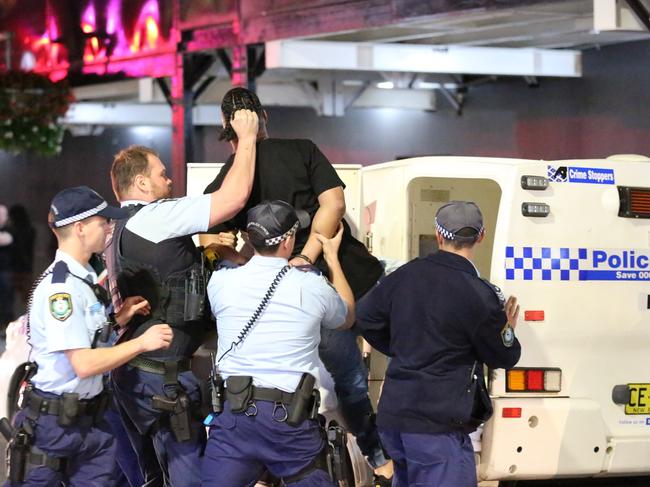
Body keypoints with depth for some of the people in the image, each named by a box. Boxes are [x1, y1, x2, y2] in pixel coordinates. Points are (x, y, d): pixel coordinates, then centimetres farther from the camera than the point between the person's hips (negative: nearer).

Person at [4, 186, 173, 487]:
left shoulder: (85, 276, 10)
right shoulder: (61, 287, -20)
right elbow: (83, 364, -23)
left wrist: (118, 319, 4)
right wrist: (141, 343, -18)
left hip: (89, 415, 9)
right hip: (53, 419, -9)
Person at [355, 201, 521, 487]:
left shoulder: (405, 275, 4)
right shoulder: (479, 295, -15)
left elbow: (365, 316, 16)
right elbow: (504, 358, -3)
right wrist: (508, 330, 18)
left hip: (392, 414, 7)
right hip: (437, 425, -7)